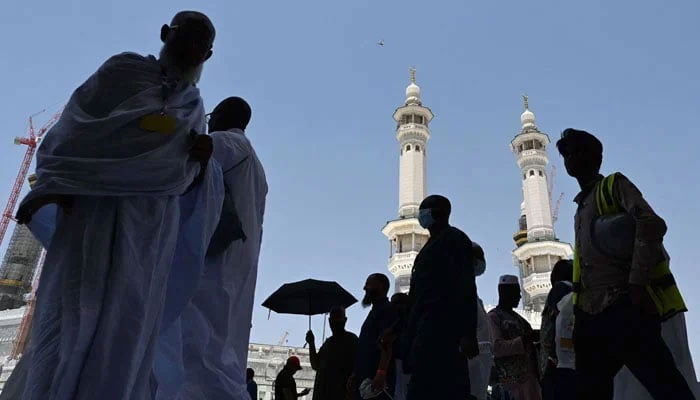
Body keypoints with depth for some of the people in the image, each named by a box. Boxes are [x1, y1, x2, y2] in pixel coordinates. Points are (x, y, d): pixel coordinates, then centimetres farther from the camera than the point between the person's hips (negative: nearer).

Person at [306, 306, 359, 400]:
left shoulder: (351, 339, -2)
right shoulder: (328, 342, 20)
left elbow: (356, 366, -10)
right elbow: (316, 366, 21)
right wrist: (311, 343, 9)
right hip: (322, 392, 7)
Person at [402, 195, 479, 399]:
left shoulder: (454, 239, 0)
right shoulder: (432, 245, 26)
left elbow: (465, 287, -12)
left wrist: (467, 334, -21)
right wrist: (402, 331, 21)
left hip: (440, 329, -9)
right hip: (428, 329, 9)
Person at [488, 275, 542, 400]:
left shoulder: (516, 316, 22)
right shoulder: (493, 317, -6)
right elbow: (496, 348, -19)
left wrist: (534, 338, 11)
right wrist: (523, 340, -25)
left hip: (530, 372, 9)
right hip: (515, 376, -9)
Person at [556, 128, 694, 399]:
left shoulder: (614, 185, 6)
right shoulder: (581, 208, 27)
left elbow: (651, 224, -12)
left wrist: (637, 283, -21)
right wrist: (579, 316, 17)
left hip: (625, 306, -8)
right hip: (593, 315, 8)